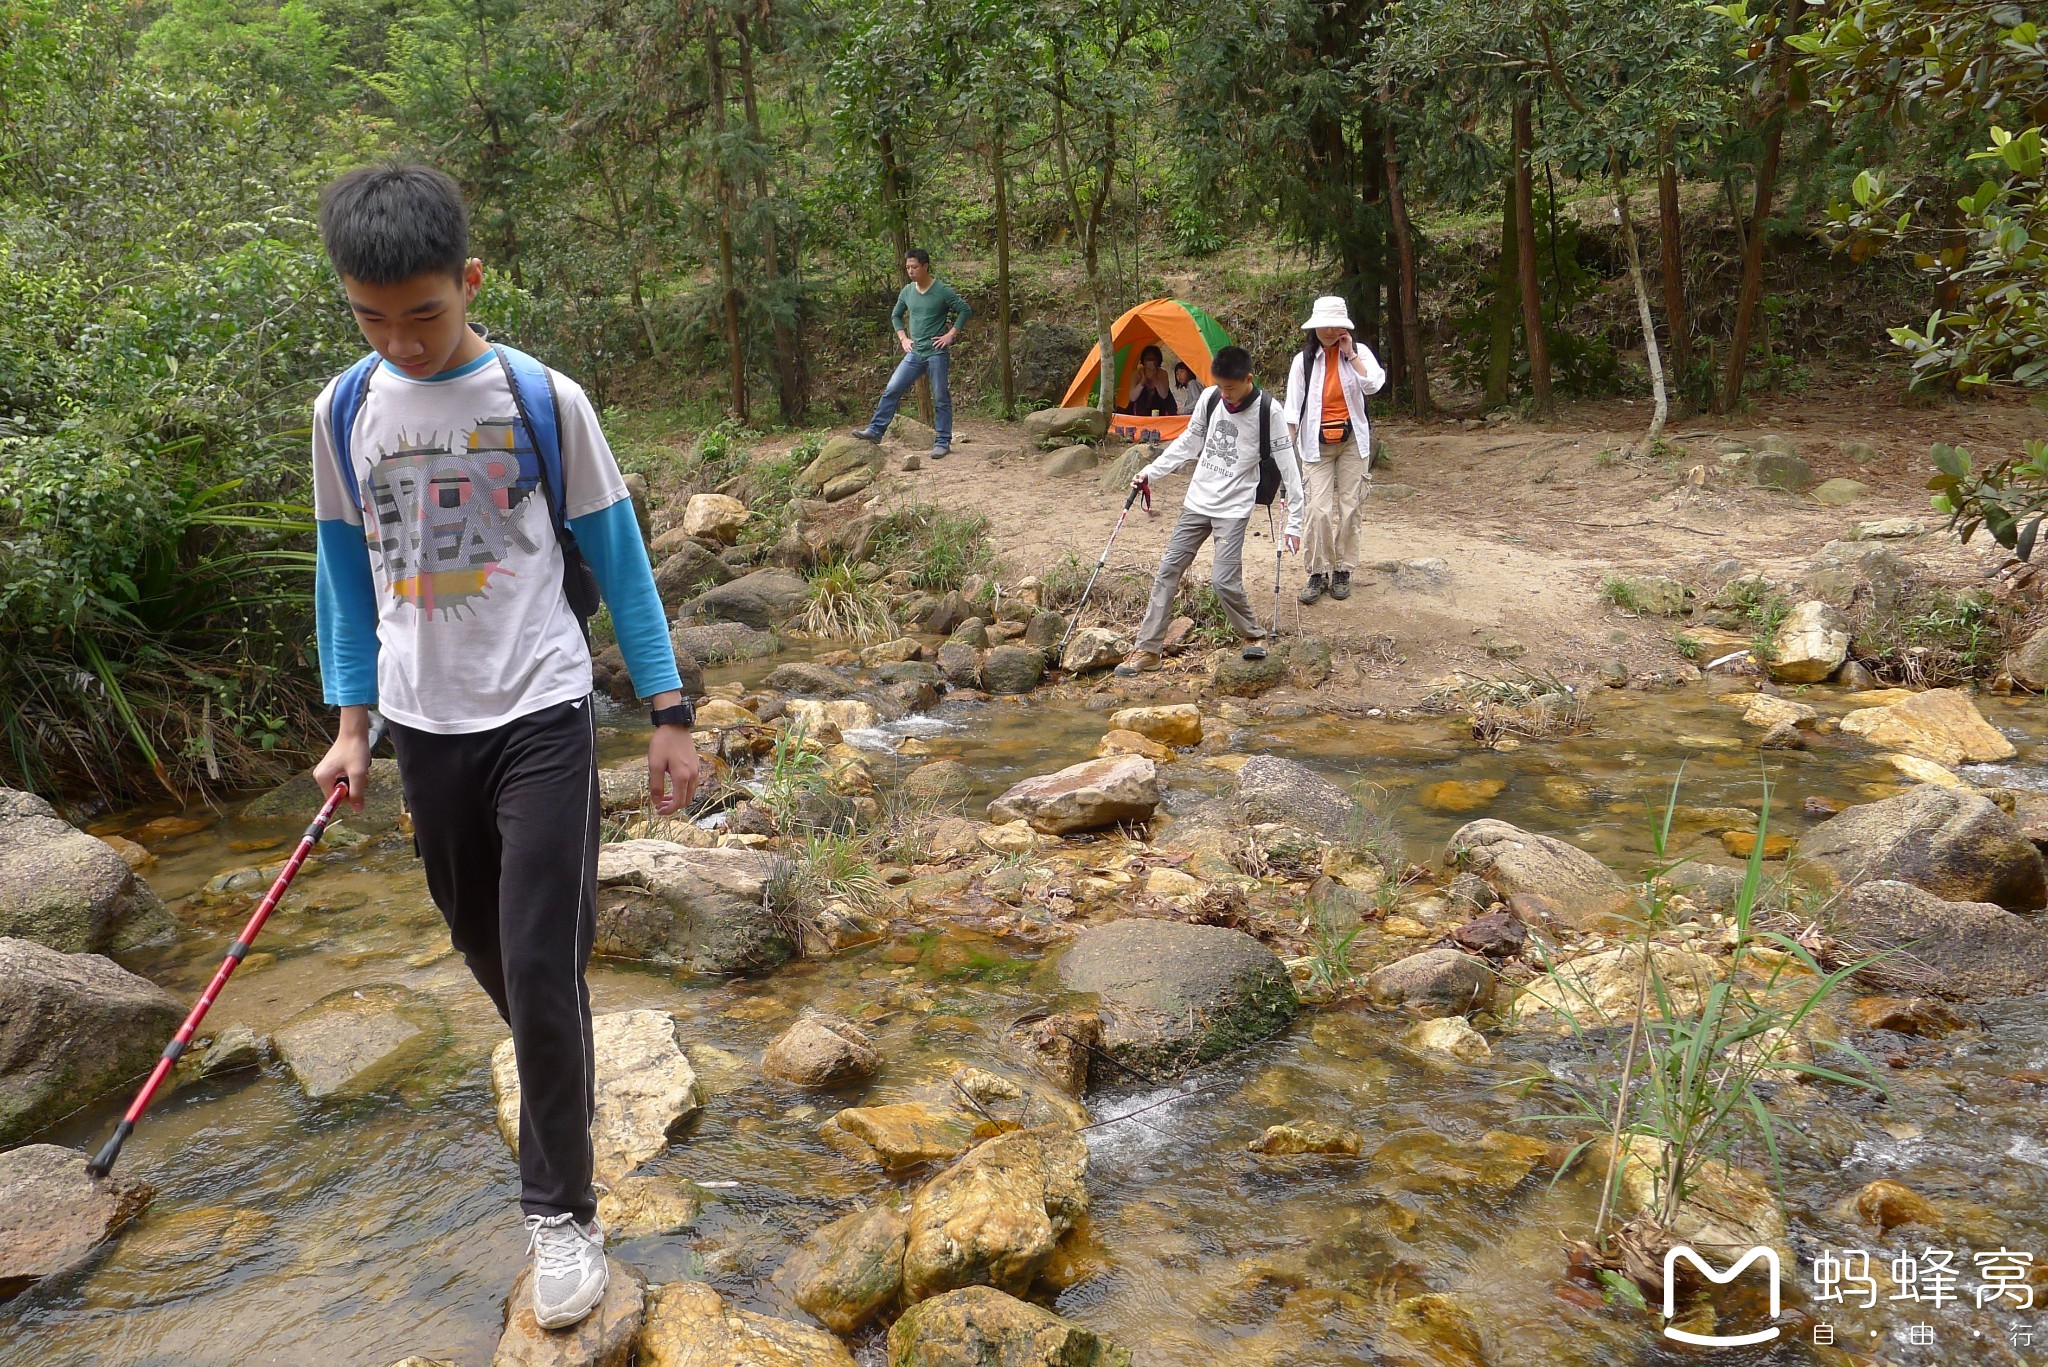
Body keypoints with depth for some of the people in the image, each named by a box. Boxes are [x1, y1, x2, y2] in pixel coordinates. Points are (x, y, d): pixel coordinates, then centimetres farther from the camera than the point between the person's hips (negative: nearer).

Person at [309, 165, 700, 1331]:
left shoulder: (545, 401, -9)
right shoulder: (344, 412, 1)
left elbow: (618, 562, -4)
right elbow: (347, 575, 10)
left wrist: (671, 716, -4)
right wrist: (351, 724, 8)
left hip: (542, 718, -4)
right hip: (425, 726, 4)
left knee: (542, 963, -7)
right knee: (486, 950, 16)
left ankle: (562, 1210, 9)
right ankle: (564, 1072, 45)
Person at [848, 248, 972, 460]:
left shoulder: (942, 291, -8)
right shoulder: (907, 291, 9)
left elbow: (965, 310, -9)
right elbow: (896, 316, 23)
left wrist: (951, 334, -12)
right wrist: (903, 338, 11)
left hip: (937, 353, -5)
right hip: (914, 353, 5)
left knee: (941, 398, 0)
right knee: (892, 390, -3)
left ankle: (943, 442, 7)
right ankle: (875, 430, 0)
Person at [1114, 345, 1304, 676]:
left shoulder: (1269, 411, -13)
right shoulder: (1209, 398, -1)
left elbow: (1287, 466, -11)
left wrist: (1294, 521, -12)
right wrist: (1150, 472, 8)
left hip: (1234, 509, -5)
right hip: (1197, 502, 5)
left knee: (1223, 580, -15)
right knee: (1168, 570, 3)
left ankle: (1257, 640, 10)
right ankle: (1148, 650, 11)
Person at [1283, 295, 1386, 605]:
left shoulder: (1359, 352, 1)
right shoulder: (1304, 360, 0)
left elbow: (1373, 384, -17)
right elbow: (1293, 405, -1)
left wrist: (1351, 355, -15)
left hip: (1351, 440, 1)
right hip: (1317, 443, -1)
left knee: (1349, 507, 3)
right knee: (1319, 509, -9)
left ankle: (1342, 571, 14)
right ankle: (1318, 573, 2)